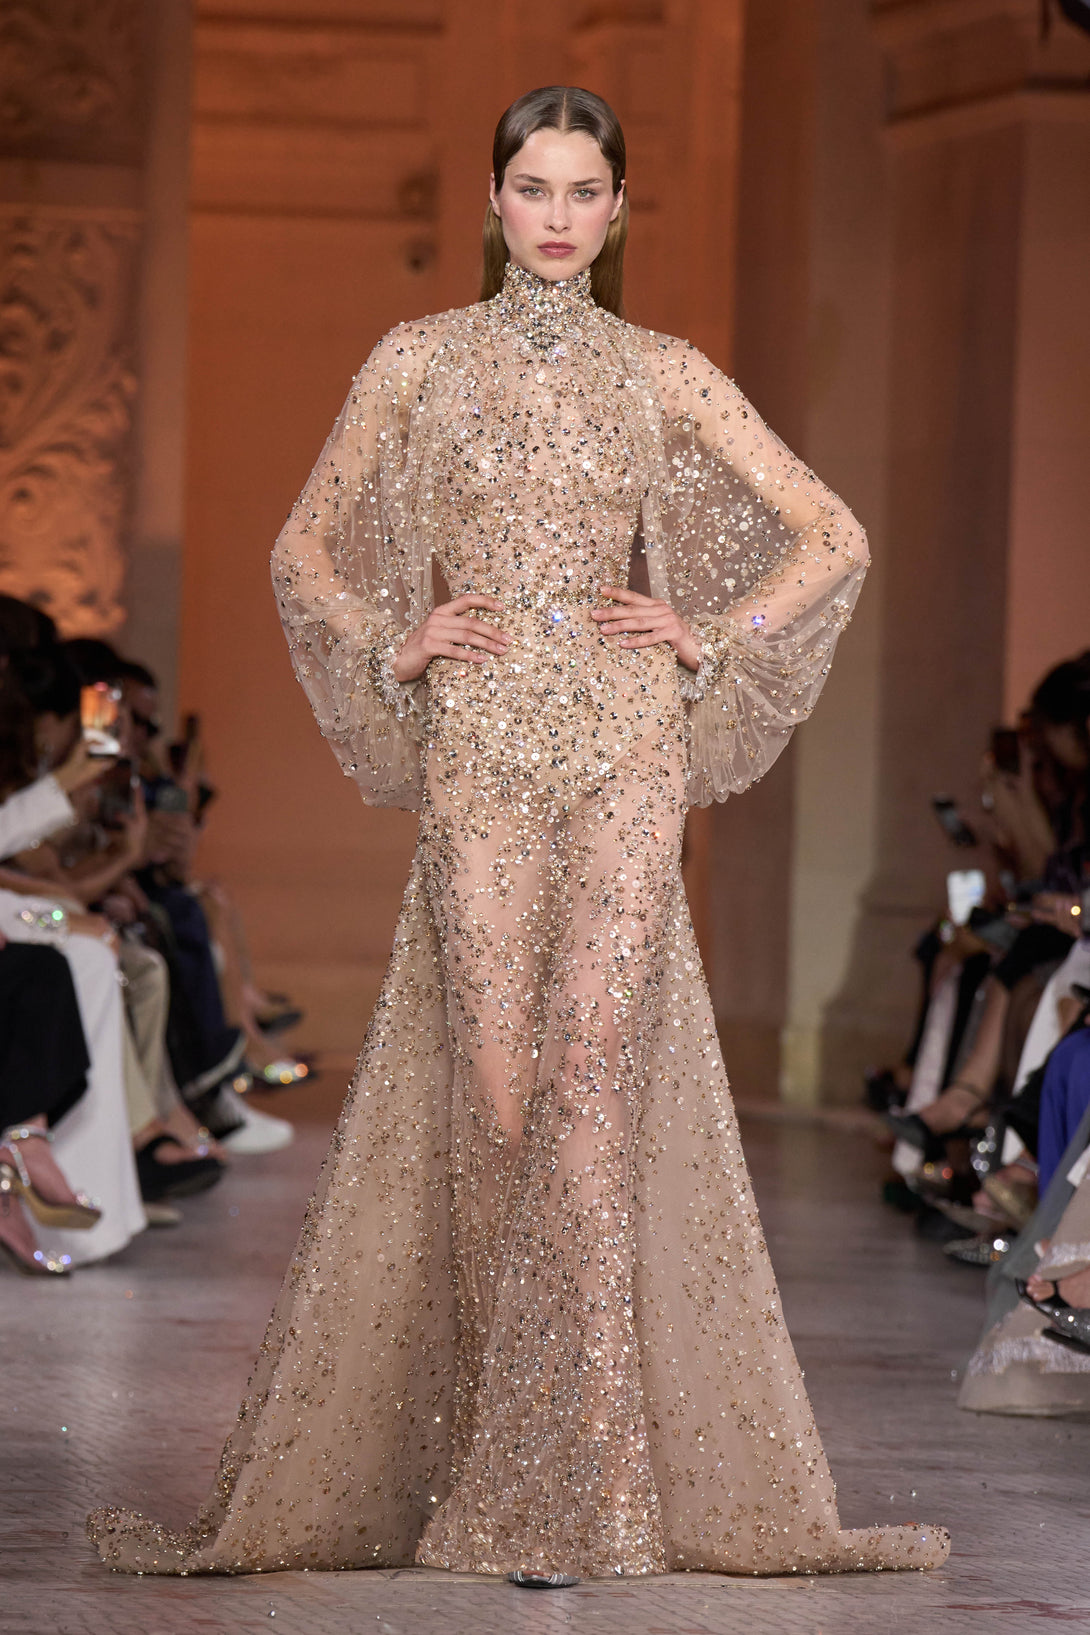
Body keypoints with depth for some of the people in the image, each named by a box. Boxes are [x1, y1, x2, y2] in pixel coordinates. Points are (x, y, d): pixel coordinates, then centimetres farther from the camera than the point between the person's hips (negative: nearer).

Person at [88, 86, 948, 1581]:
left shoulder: (661, 376, 8)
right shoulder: (419, 362, 9)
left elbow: (832, 535, 12)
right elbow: (308, 551, 17)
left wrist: (709, 640, 2)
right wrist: (394, 644, 1)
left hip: (624, 742, 0)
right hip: (478, 744, 1)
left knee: (596, 1067, -10)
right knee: (494, 1085, -5)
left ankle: (570, 1484, -7)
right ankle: (519, 1467, 6)